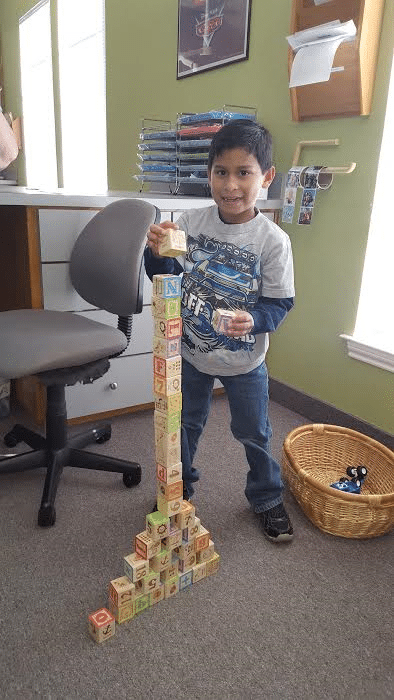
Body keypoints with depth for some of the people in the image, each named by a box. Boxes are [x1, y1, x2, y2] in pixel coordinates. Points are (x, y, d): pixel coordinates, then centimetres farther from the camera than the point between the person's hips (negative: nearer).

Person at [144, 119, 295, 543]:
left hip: (245, 362, -2)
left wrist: (253, 321, -32)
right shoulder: (190, 222, -10)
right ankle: (179, 487, 47)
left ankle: (267, 498, 42)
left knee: (253, 433, 16)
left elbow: (279, 302, -13)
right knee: (184, 425, 21)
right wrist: (157, 252, -21)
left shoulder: (273, 240, -17)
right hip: (191, 352, 3)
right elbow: (165, 275, -1)